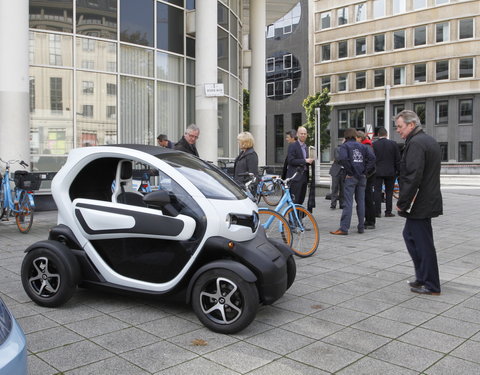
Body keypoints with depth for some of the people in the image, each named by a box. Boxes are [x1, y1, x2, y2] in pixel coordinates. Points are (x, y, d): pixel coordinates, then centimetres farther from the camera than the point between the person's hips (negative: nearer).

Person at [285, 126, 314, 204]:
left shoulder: (306, 146, 18)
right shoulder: (292, 145, -7)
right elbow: (290, 161, -16)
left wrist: (310, 161, 4)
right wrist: (305, 161, -19)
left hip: (304, 176, 8)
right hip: (295, 177, -8)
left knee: (301, 200, 10)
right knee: (294, 201, -8)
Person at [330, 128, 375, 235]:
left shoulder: (344, 146, 0)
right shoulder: (362, 146, 12)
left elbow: (343, 158, -20)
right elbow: (372, 157, -3)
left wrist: (349, 171, -11)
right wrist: (365, 171, -1)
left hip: (351, 177, -4)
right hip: (362, 177, 4)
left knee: (348, 203, -6)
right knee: (361, 202, 11)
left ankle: (344, 228, -7)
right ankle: (361, 227, 16)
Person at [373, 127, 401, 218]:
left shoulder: (374, 144, -6)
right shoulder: (393, 143, -2)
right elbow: (397, 159, 0)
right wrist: (398, 170, 8)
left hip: (377, 172, -1)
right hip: (390, 172, 1)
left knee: (377, 191, 3)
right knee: (389, 192, 8)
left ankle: (377, 212, 2)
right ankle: (388, 212, 9)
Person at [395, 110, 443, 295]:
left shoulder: (415, 143, -18)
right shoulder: (429, 140, 15)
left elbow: (413, 177, -26)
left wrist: (402, 203, -18)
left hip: (419, 203, -11)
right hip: (429, 200, 11)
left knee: (423, 242, -1)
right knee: (410, 235, 20)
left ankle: (431, 285, 10)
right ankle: (423, 277, 28)